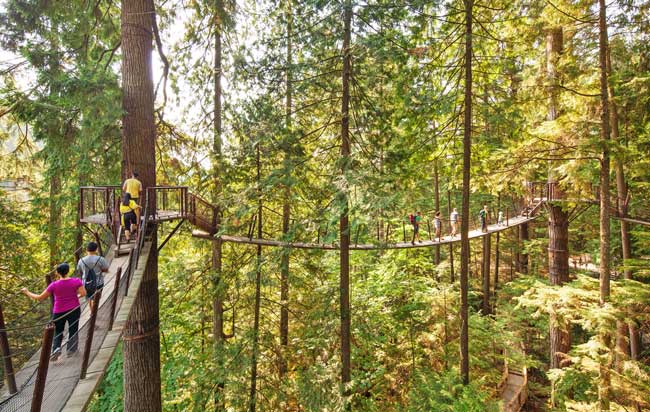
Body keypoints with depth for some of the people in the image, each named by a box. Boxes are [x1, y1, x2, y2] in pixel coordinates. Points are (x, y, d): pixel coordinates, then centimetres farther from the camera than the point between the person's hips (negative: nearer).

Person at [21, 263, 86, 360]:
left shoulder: (54, 285, -10)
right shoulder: (76, 281, -12)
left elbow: (40, 297, -3)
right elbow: (83, 293, -16)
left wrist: (27, 292, 12)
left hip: (59, 312, 0)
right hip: (74, 310, 0)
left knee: (58, 333, 17)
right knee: (73, 330, 15)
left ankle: (56, 348, -4)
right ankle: (71, 350, 21)